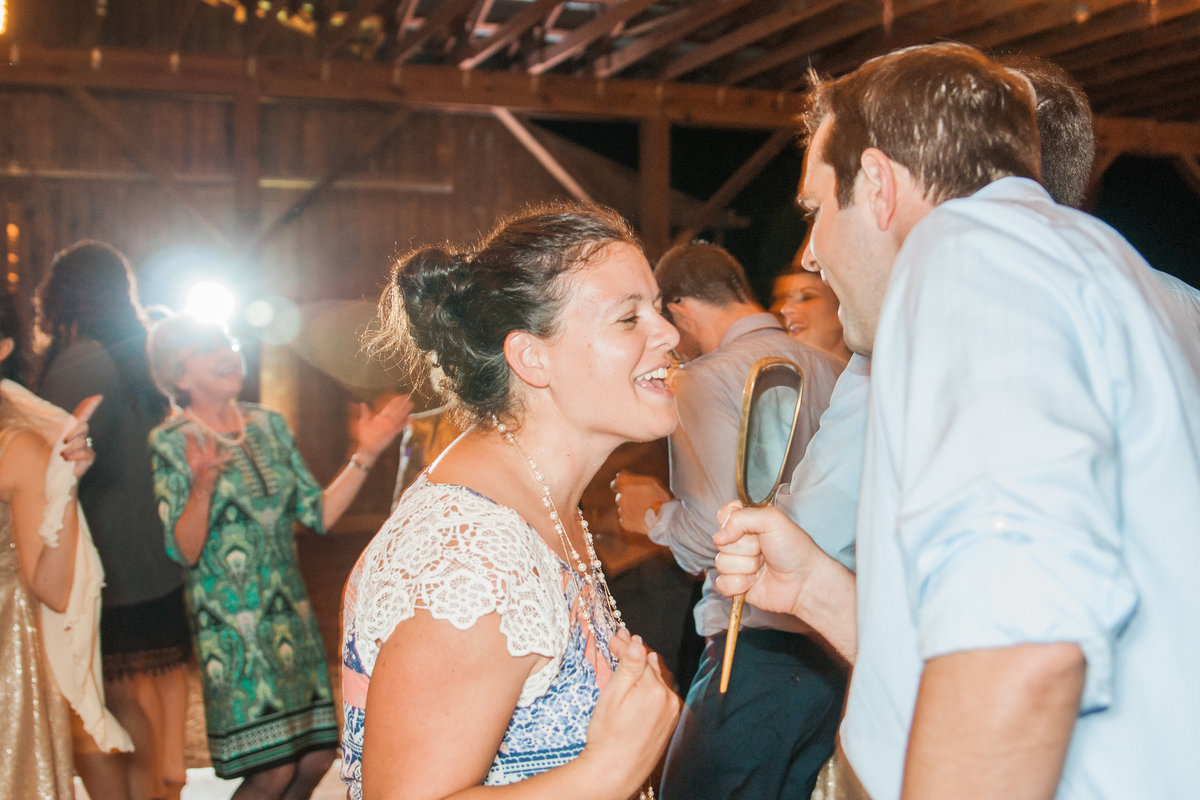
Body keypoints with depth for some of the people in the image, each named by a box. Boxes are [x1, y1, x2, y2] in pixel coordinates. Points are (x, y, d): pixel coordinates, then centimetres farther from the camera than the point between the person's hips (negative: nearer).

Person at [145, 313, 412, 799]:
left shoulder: (270, 425, 9)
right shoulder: (171, 444, -4)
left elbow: (319, 514, 7)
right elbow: (184, 553, -12)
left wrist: (364, 456, -1)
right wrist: (203, 486, -27)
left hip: (291, 617, 5)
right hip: (230, 627, -5)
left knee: (317, 758, 2)